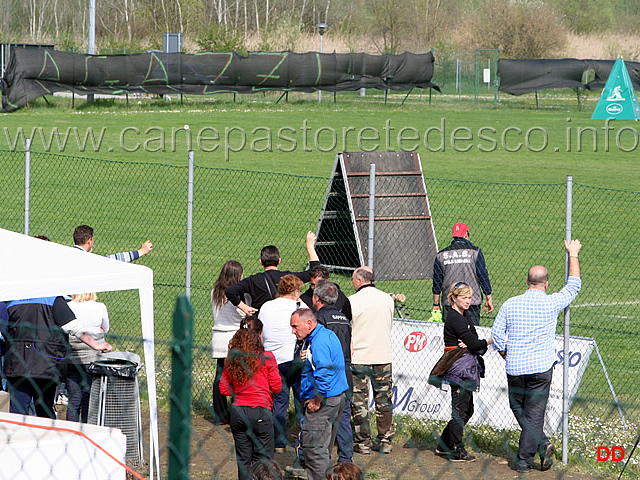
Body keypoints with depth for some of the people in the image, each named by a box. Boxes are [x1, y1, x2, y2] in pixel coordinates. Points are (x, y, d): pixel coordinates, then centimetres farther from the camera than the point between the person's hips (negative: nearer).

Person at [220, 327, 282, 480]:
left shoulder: (231, 361, 4)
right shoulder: (267, 358, -4)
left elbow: (224, 389, 9)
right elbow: (276, 387, -3)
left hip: (238, 412, 3)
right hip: (260, 412, -3)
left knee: (243, 459, 12)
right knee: (263, 458, 3)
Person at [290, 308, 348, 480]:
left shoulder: (318, 343, -20)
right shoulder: (329, 335, 13)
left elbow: (324, 375, -29)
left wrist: (316, 402, -19)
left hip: (324, 401, -11)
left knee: (314, 448, -8)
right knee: (324, 449, 17)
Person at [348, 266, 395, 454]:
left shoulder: (353, 301, -11)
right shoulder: (388, 299, 3)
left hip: (358, 357, -4)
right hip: (383, 357, 4)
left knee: (359, 401, 3)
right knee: (384, 400, 10)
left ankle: (363, 442, 4)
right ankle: (385, 441, 13)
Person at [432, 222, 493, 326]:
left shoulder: (441, 255, 7)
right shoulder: (475, 251, 0)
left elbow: (437, 282, 9)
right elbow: (483, 276, -1)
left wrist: (436, 304, 15)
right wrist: (489, 298, 6)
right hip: (472, 303, -2)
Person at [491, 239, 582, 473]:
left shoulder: (510, 304, 1)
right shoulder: (551, 303, -4)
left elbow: (496, 333, 2)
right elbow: (574, 285, 10)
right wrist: (573, 254, 21)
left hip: (514, 368, 2)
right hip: (541, 367, -2)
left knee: (518, 409, 17)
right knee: (534, 413, 1)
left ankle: (542, 445, 5)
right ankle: (524, 461, -1)